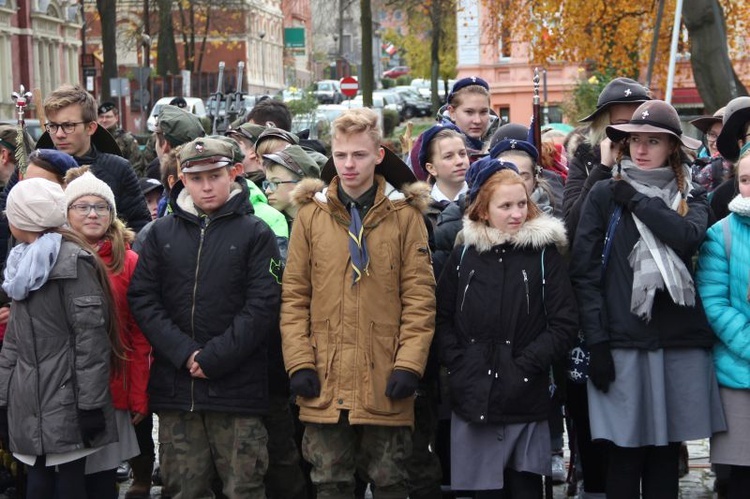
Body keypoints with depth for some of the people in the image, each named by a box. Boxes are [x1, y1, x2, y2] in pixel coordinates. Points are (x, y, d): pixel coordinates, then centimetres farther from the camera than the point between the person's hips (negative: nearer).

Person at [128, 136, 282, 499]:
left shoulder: (255, 233, 2)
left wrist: (214, 358, -13)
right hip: (174, 386, 3)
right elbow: (142, 300, 4)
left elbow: (262, 307, -6)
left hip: (237, 385, -3)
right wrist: (185, 353, -10)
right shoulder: (162, 232, 11)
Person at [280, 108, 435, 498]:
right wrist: (299, 362, -4)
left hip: (385, 380, -1)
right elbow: (294, 296, 5)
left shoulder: (404, 214, 1)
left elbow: (420, 296, -2)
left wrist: (409, 363, -9)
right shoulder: (311, 214, 5)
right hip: (325, 381, 1)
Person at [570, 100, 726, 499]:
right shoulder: (604, 196, 6)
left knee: (666, 452, 7)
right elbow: (584, 272, -1)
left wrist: (637, 200, -6)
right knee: (625, 454, -2)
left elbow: (689, 236, -12)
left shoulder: (691, 198, 12)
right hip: (622, 341, -2)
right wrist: (596, 342, -9)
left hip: (680, 340, 2)